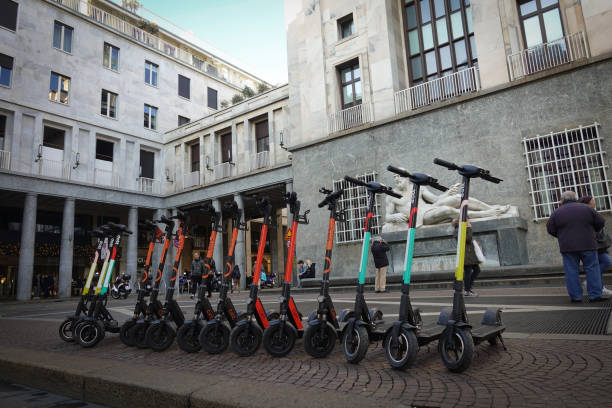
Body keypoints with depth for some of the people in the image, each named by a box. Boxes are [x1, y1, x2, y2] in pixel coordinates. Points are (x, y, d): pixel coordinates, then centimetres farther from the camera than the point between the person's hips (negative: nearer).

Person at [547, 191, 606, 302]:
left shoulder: (556, 212, -1)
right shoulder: (587, 208, 2)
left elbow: (550, 229, 2)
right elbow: (600, 222, 7)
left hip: (568, 247, -1)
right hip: (588, 245, 1)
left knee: (571, 272, 4)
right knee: (592, 269, 8)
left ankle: (575, 297, 5)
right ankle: (595, 295, 7)